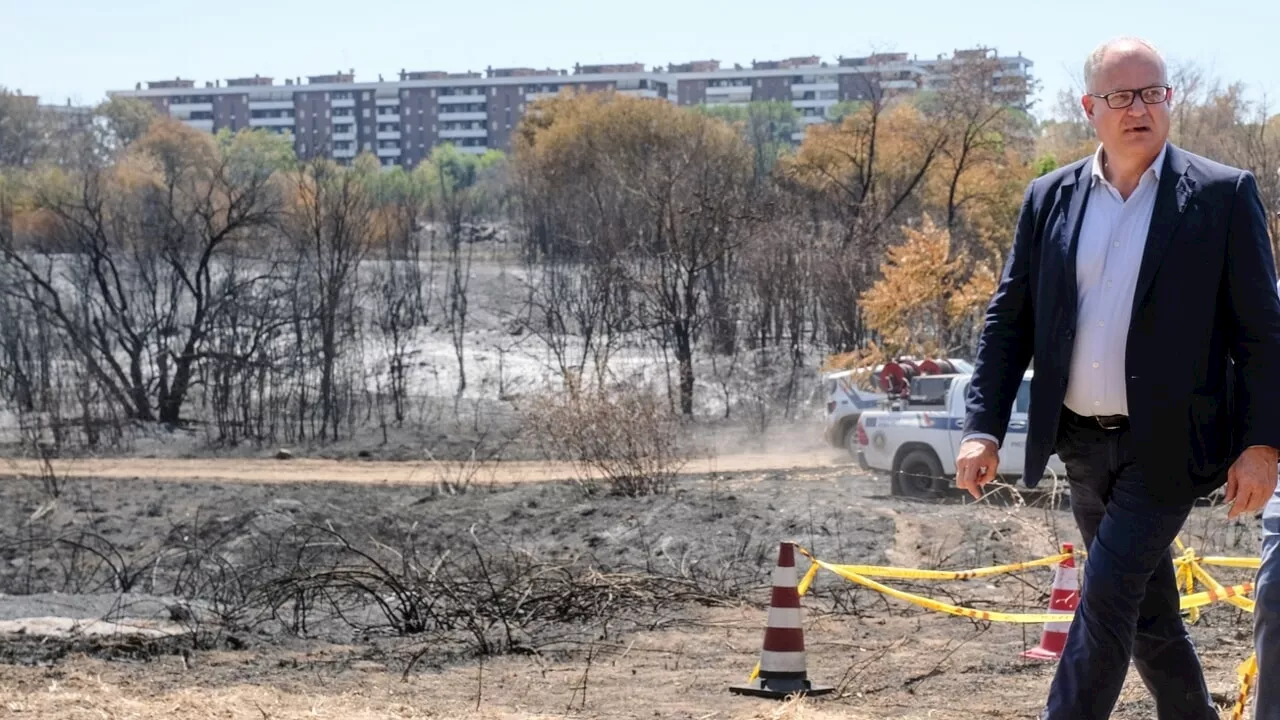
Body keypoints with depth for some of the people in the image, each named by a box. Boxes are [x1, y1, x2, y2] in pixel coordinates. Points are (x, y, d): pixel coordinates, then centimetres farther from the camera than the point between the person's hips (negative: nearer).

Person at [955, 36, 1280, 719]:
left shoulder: (1223, 195, -6)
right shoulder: (1050, 198, 5)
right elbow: (1008, 319, 7)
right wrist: (983, 427, -2)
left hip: (1166, 444, -5)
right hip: (1082, 443, 5)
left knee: (1107, 594, -13)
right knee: (1145, 608, 15)